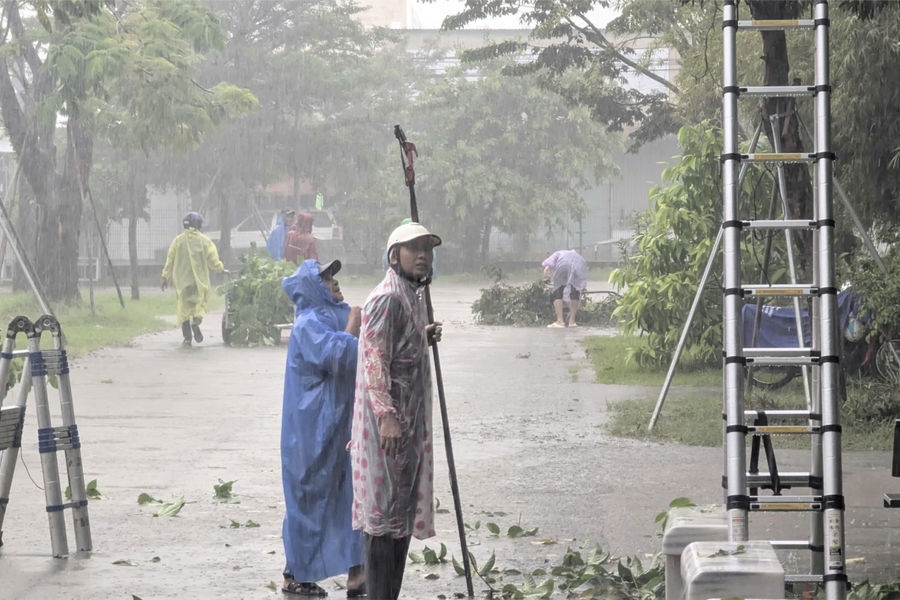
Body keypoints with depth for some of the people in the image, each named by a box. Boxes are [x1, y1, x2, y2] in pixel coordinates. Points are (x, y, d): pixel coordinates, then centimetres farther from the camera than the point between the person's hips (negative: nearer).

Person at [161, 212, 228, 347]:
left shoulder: (178, 240, 2)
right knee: (199, 302, 11)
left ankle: (187, 337, 1)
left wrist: (165, 277, 10)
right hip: (199, 280, -1)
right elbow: (213, 260, -2)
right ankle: (197, 319, -22)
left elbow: (170, 260, 2)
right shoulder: (204, 241, -2)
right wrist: (221, 269, 17)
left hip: (182, 280, 1)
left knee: (184, 306, 7)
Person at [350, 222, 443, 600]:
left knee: (403, 510, 13)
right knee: (384, 511, -8)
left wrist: (425, 338, 14)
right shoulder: (386, 298, -14)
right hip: (387, 422, -10)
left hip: (410, 422, 10)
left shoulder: (413, 297, 17)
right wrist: (386, 414, -27)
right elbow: (375, 360, -21)